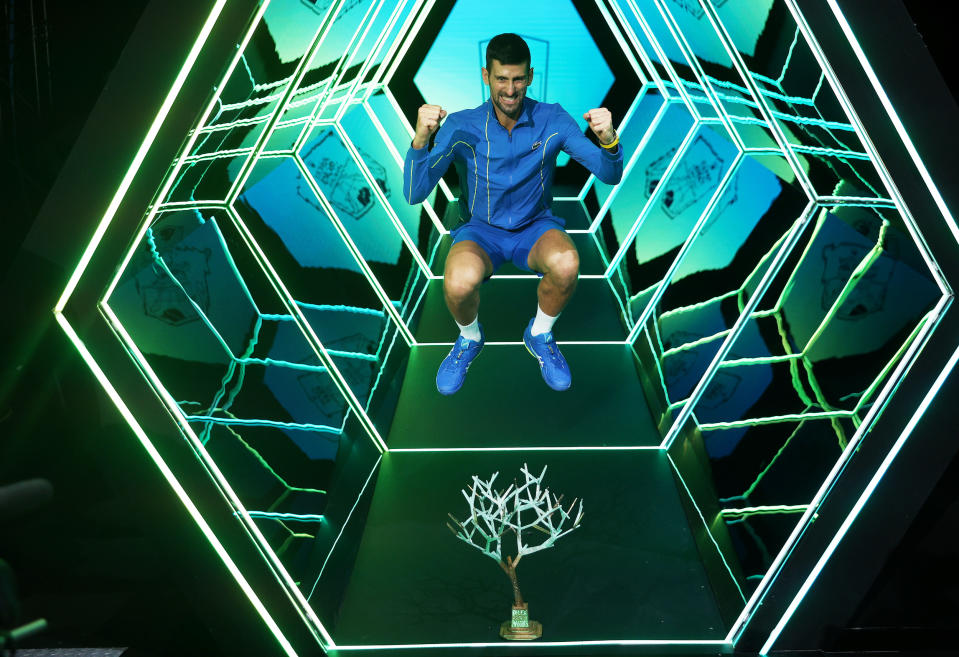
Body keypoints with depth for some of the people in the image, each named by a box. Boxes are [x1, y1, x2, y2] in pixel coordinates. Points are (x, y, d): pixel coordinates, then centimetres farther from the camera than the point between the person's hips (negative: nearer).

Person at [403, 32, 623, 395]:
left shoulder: (552, 119, -9)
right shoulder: (461, 125, -12)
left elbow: (610, 174, -12)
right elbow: (415, 194, -20)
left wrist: (608, 140, -35)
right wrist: (420, 139, -38)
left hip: (535, 226, 1)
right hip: (481, 229, -1)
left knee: (566, 264, -34)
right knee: (459, 281, -35)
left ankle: (540, 334, 1)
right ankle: (469, 338, 4)